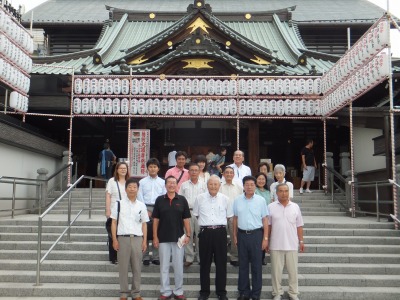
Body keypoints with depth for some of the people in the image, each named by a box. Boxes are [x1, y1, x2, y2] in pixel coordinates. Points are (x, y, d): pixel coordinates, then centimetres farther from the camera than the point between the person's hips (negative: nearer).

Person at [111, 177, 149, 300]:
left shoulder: (141, 205, 8)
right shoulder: (119, 204, 3)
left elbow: (144, 224, 10)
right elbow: (114, 222, 3)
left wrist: (145, 240, 4)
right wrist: (114, 239, -4)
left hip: (137, 239, 2)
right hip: (123, 238, -1)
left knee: (137, 268, 6)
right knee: (123, 267, 5)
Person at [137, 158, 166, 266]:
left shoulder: (162, 182, 8)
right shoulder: (142, 182, 7)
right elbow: (140, 197, 2)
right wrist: (146, 211, -5)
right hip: (145, 208, 0)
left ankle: (156, 257, 10)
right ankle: (145, 257, 7)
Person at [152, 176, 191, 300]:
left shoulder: (182, 200, 0)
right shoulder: (159, 200, 0)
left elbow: (186, 219, 2)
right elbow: (155, 219, 2)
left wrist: (188, 235, -5)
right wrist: (155, 237, -3)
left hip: (178, 238, 0)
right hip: (163, 238, 0)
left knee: (178, 266, 7)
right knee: (164, 266, 8)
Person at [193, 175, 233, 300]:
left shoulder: (225, 199, 2)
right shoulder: (200, 198, 1)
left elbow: (228, 216, 12)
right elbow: (196, 215, 13)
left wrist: (219, 223, 10)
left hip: (220, 232, 0)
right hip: (205, 232, 0)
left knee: (221, 263, 7)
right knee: (205, 263, 8)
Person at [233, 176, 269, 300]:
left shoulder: (261, 200, -2)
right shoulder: (237, 200, 4)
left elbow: (265, 220, -1)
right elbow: (235, 219, 11)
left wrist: (265, 238, -5)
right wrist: (234, 235, 9)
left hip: (256, 234, -2)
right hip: (242, 234, 2)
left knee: (256, 265, 4)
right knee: (243, 264, 10)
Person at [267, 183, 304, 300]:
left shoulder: (295, 207, 3)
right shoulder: (271, 207, -2)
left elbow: (299, 226, 7)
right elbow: (268, 226, 2)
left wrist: (301, 241, 4)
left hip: (292, 245, 1)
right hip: (276, 245, -1)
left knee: (293, 270, 9)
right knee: (276, 270, 8)